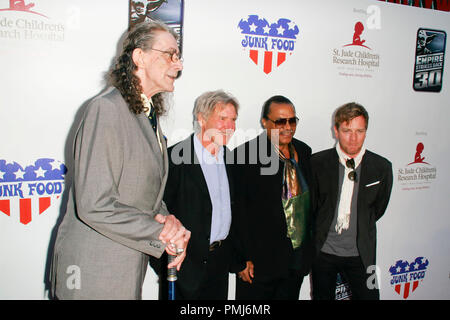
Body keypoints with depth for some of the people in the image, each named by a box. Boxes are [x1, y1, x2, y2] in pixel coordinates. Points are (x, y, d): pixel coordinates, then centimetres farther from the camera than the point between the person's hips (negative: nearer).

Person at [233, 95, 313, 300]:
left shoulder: (304, 151, 6)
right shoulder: (245, 156, -13)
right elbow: (238, 212, -13)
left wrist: (309, 248, 14)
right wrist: (243, 259, -14)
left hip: (298, 258, 6)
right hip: (259, 261, -5)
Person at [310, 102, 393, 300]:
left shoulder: (382, 167, -6)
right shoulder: (317, 163, -8)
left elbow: (378, 209, 7)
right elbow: (310, 204, 3)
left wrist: (359, 229, 7)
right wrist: (322, 229, 5)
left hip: (360, 253, 0)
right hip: (323, 251, 0)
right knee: (322, 297, 16)